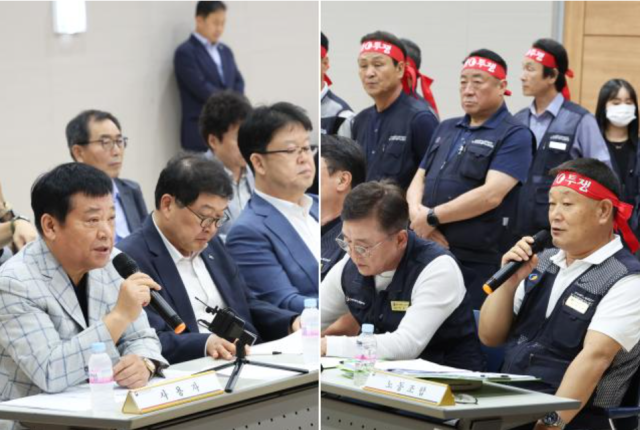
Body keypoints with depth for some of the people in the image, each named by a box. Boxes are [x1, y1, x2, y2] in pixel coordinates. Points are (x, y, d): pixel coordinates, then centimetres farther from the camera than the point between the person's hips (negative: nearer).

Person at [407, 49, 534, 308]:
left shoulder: (514, 136, -5)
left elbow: (491, 195, -17)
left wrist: (431, 218, -13)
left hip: (476, 264, -6)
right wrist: (416, 213, -8)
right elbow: (418, 180, 14)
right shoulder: (446, 129, 18)